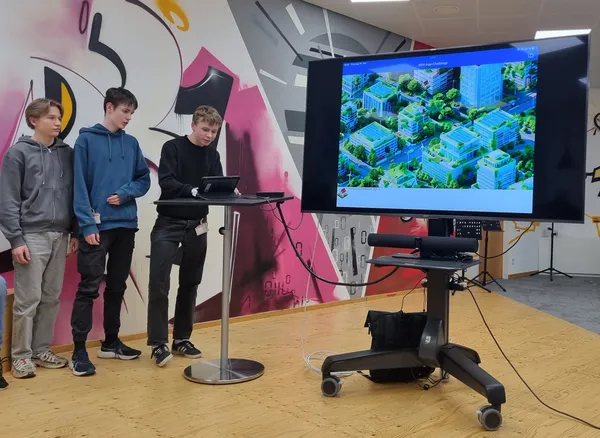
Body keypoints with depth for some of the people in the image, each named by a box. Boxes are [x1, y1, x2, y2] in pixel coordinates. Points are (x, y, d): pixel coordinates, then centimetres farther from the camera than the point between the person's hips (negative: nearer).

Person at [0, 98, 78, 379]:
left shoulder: (67, 153, 10)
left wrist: (75, 232, 10)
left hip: (60, 236, 5)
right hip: (32, 236, -4)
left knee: (51, 298, 10)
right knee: (27, 300, -1)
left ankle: (42, 350, 22)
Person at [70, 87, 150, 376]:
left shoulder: (132, 143, 12)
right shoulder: (86, 139, -3)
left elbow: (144, 179, 12)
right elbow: (79, 185, -7)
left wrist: (126, 193, -8)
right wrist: (87, 224, -15)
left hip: (126, 224, 5)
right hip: (97, 225, -5)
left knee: (117, 286, 13)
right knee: (89, 288, -5)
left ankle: (111, 342, 25)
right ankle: (79, 351, 2)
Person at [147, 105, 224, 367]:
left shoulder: (213, 155, 10)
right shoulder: (172, 147, -5)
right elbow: (166, 182, -17)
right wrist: (194, 190, -31)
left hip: (196, 226, 5)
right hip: (168, 224, -4)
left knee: (190, 284, 9)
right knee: (159, 283, -8)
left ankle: (182, 339, 20)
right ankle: (158, 343, 1)